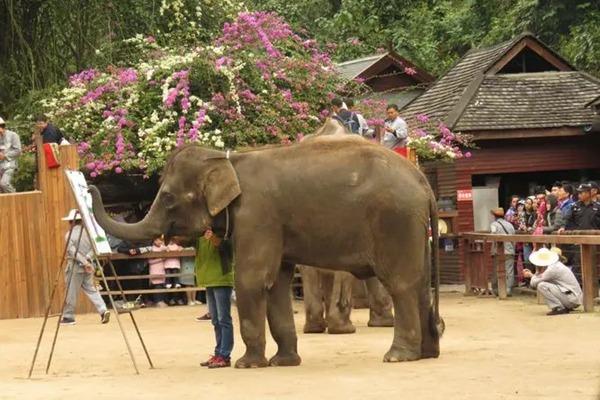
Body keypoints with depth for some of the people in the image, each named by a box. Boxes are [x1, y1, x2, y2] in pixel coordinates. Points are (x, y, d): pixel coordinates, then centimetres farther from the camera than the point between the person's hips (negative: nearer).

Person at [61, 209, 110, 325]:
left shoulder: (70, 235, -8)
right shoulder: (88, 232, 8)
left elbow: (72, 251, -17)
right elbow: (93, 248, 2)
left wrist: (84, 262, -18)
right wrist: (87, 259, -7)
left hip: (75, 267, -5)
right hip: (87, 267, 5)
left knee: (71, 292, 2)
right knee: (91, 289, 7)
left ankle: (68, 317, 9)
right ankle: (103, 310, -10)